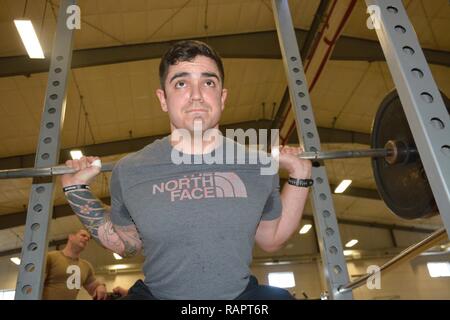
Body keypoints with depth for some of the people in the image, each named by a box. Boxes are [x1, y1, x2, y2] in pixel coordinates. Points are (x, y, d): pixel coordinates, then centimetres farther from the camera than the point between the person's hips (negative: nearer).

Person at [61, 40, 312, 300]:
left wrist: (300, 176, 1)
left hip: (242, 293, 2)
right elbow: (125, 244, 7)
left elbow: (272, 239, 7)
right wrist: (78, 190, -1)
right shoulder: (129, 171, -7)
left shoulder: (258, 166, -5)